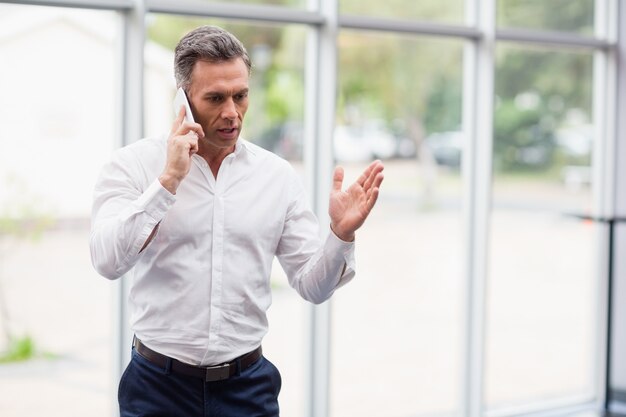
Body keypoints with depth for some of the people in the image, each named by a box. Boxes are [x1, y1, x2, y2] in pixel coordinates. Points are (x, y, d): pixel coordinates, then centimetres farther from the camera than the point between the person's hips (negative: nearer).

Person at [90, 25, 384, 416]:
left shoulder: (279, 176, 2)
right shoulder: (135, 164, -5)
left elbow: (313, 285, 2)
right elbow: (109, 261, -18)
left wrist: (341, 234, -16)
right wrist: (169, 180, -24)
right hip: (160, 384, -2)